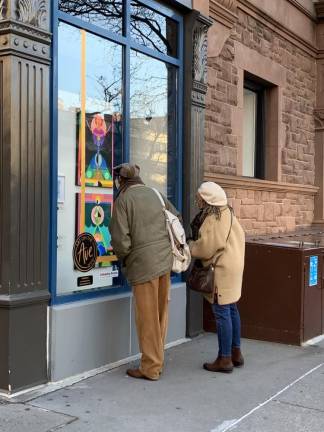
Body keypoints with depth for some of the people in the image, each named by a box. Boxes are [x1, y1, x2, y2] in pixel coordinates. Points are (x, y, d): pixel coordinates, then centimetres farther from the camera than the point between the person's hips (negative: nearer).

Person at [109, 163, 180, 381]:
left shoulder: (123, 199, -7)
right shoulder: (155, 194, 9)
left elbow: (120, 239, -13)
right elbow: (176, 218, 18)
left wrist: (123, 258, 6)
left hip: (143, 264, -6)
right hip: (165, 260, 6)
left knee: (147, 317, 4)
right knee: (161, 313, 15)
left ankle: (151, 367, 14)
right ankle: (158, 360, 26)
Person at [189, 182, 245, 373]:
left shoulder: (213, 218, -18)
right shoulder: (227, 213, 11)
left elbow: (206, 247, -19)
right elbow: (240, 236, 15)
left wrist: (188, 247, -2)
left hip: (221, 270, -10)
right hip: (232, 266, 10)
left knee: (222, 312, -3)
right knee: (232, 310, 16)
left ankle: (225, 359, 4)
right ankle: (236, 353, 26)